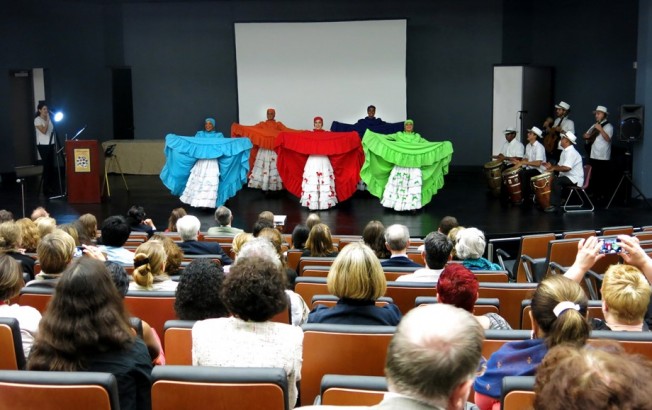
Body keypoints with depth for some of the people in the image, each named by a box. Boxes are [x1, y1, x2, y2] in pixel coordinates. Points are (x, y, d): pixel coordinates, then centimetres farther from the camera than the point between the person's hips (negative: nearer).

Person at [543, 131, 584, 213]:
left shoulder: (571, 152, -19)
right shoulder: (565, 151, 14)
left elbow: (566, 168, -31)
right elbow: (560, 165, 20)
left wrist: (554, 168, -21)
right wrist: (552, 166, 1)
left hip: (574, 179, -10)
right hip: (567, 176, 10)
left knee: (556, 181, -29)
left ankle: (555, 205, -23)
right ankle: (548, 202, -3)